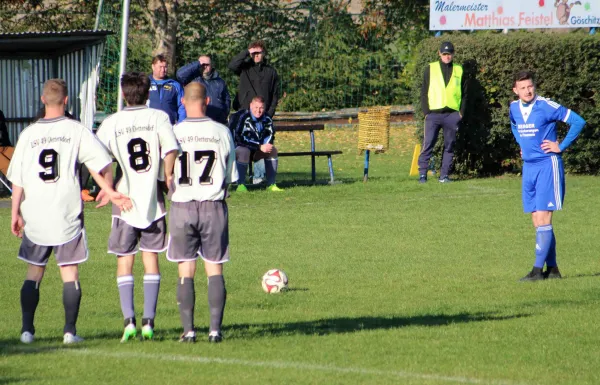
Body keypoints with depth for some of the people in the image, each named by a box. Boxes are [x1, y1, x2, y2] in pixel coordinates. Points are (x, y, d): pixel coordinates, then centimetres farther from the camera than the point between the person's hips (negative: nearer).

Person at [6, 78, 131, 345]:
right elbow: (100, 164, -5)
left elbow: (17, 178, 2)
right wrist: (110, 192, 8)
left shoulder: (29, 133, 2)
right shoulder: (76, 130, -3)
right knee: (70, 272, 4)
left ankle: (27, 329, 6)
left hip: (35, 215, 2)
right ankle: (70, 330, 0)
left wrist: (15, 213, 9)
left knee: (34, 272, 11)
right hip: (67, 213, -2)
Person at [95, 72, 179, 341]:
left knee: (124, 262, 7)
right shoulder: (158, 117, -2)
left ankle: (129, 320, -6)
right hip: (153, 200, 0)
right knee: (151, 259, 8)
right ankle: (148, 321, 1)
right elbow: (171, 149, -15)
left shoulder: (111, 123, -1)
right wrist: (167, 178, 0)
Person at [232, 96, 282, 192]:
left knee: (273, 150, -12)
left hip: (256, 151, 7)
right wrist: (260, 147, -29)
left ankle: (271, 184, -10)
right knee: (244, 152, -37)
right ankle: (241, 185, -33)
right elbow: (240, 138, -28)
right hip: (238, 147, -6)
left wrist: (266, 145, -15)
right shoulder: (243, 118, -23)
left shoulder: (266, 119, -2)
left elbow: (270, 135, 9)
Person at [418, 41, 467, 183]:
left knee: (449, 146, 3)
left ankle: (444, 175, 7)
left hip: (452, 114, 2)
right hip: (433, 113, -2)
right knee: (428, 144, -7)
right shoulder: (431, 69, 7)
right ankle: (422, 174, -5)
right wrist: (426, 112, -3)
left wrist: (461, 112, 2)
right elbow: (424, 92, 6)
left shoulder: (459, 70, 11)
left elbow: (464, 93, 12)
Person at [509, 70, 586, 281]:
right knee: (538, 222, 7)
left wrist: (561, 147, -11)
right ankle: (552, 268, 15)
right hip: (529, 167, 7)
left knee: (543, 219, -11)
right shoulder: (514, 108, 6)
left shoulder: (546, 106, -14)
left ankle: (538, 270, -12)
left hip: (548, 165, -7)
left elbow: (578, 121, -13)